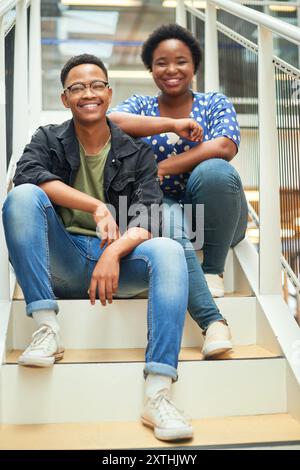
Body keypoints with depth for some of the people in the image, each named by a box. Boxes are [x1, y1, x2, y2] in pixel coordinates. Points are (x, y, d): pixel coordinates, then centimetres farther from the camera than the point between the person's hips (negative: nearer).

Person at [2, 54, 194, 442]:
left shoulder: (137, 153, 10)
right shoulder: (48, 140, 11)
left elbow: (149, 218, -5)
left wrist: (114, 252, -26)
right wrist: (97, 207, -25)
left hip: (118, 262, 0)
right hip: (62, 262, 0)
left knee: (169, 251, -30)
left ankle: (157, 395, -38)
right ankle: (46, 328, -28)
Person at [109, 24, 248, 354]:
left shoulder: (215, 104, 7)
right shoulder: (140, 106, 11)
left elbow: (225, 147, -15)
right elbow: (112, 122, -15)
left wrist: (161, 169, -21)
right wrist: (174, 124, -22)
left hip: (214, 217, 1)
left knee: (213, 170, -32)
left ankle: (213, 270, -15)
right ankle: (213, 320, -38)